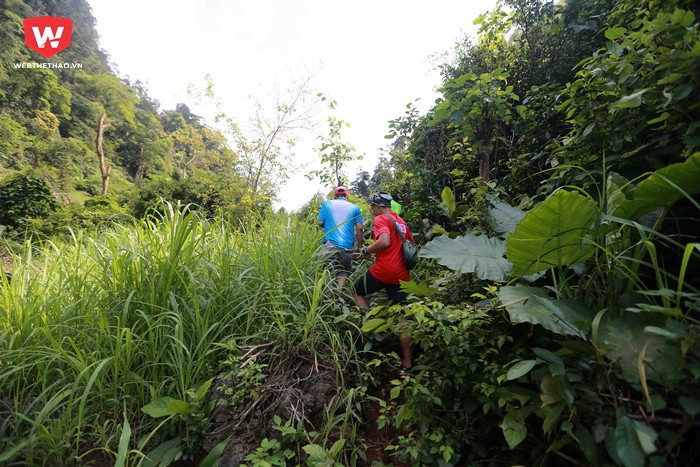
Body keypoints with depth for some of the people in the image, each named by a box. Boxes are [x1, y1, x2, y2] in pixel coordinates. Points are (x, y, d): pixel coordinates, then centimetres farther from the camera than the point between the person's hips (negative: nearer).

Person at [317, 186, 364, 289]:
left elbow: (320, 223, 7)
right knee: (344, 272, 14)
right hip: (347, 246, 1)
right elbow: (359, 228, 3)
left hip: (330, 245, 0)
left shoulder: (327, 204, 11)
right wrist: (359, 247, 11)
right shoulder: (355, 208, 10)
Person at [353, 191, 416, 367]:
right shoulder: (401, 222, 20)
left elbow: (384, 241, -23)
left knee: (357, 291, 18)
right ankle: (408, 361, 16)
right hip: (401, 274, 8)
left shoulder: (381, 219, -5)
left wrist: (367, 250, -9)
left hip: (383, 270, -7)